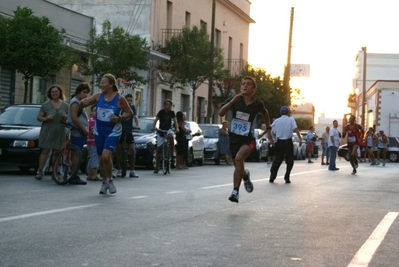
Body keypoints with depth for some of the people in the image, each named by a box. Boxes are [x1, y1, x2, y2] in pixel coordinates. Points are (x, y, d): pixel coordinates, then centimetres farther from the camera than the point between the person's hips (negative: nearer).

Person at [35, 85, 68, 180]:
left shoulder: (65, 105, 11)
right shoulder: (46, 104, 4)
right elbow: (38, 117, 4)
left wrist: (66, 117, -6)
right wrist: (46, 118, -17)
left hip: (59, 132, 2)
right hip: (47, 130, -2)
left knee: (56, 152, 2)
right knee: (45, 151, -9)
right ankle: (40, 171, -9)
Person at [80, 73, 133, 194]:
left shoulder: (119, 99, -9)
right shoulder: (98, 96, 0)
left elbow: (129, 113, -2)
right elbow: (85, 103, 5)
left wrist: (119, 118, -19)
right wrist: (83, 101, -19)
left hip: (113, 131, -4)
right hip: (99, 131, 4)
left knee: (106, 156, -21)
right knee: (101, 158, 10)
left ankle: (110, 179, 1)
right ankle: (104, 182, 28)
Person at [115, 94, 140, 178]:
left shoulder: (132, 107, 7)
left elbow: (135, 116, -4)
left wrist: (137, 125, -23)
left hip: (129, 131, 2)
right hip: (120, 131, -2)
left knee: (132, 150, -6)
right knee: (118, 151, -1)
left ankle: (132, 171, -2)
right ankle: (119, 170, 8)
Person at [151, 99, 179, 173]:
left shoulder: (172, 112, 0)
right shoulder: (161, 112, -7)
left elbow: (175, 121, -10)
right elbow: (156, 120, -19)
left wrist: (177, 128, -29)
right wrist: (153, 127, -37)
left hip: (168, 130, 1)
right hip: (161, 131, -1)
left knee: (171, 136, -37)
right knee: (159, 149, -3)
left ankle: (172, 155, -26)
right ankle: (157, 167, 5)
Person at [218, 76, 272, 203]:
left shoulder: (257, 104, -5)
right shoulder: (234, 100, -7)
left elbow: (265, 112, 19)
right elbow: (221, 113, -21)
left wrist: (268, 129, 18)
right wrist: (233, 100, -31)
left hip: (248, 139, -3)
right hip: (234, 138, 3)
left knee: (239, 158, -31)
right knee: (238, 167, 13)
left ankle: (235, 191, -27)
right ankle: (245, 176, 52)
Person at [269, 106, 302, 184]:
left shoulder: (277, 121, 4)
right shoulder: (291, 119, -3)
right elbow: (296, 129, -16)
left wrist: (271, 140, 8)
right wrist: (300, 139, -15)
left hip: (279, 142, 3)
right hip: (288, 142, -3)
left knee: (277, 160, 10)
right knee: (289, 161, 8)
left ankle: (272, 178, 5)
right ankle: (287, 178, 3)